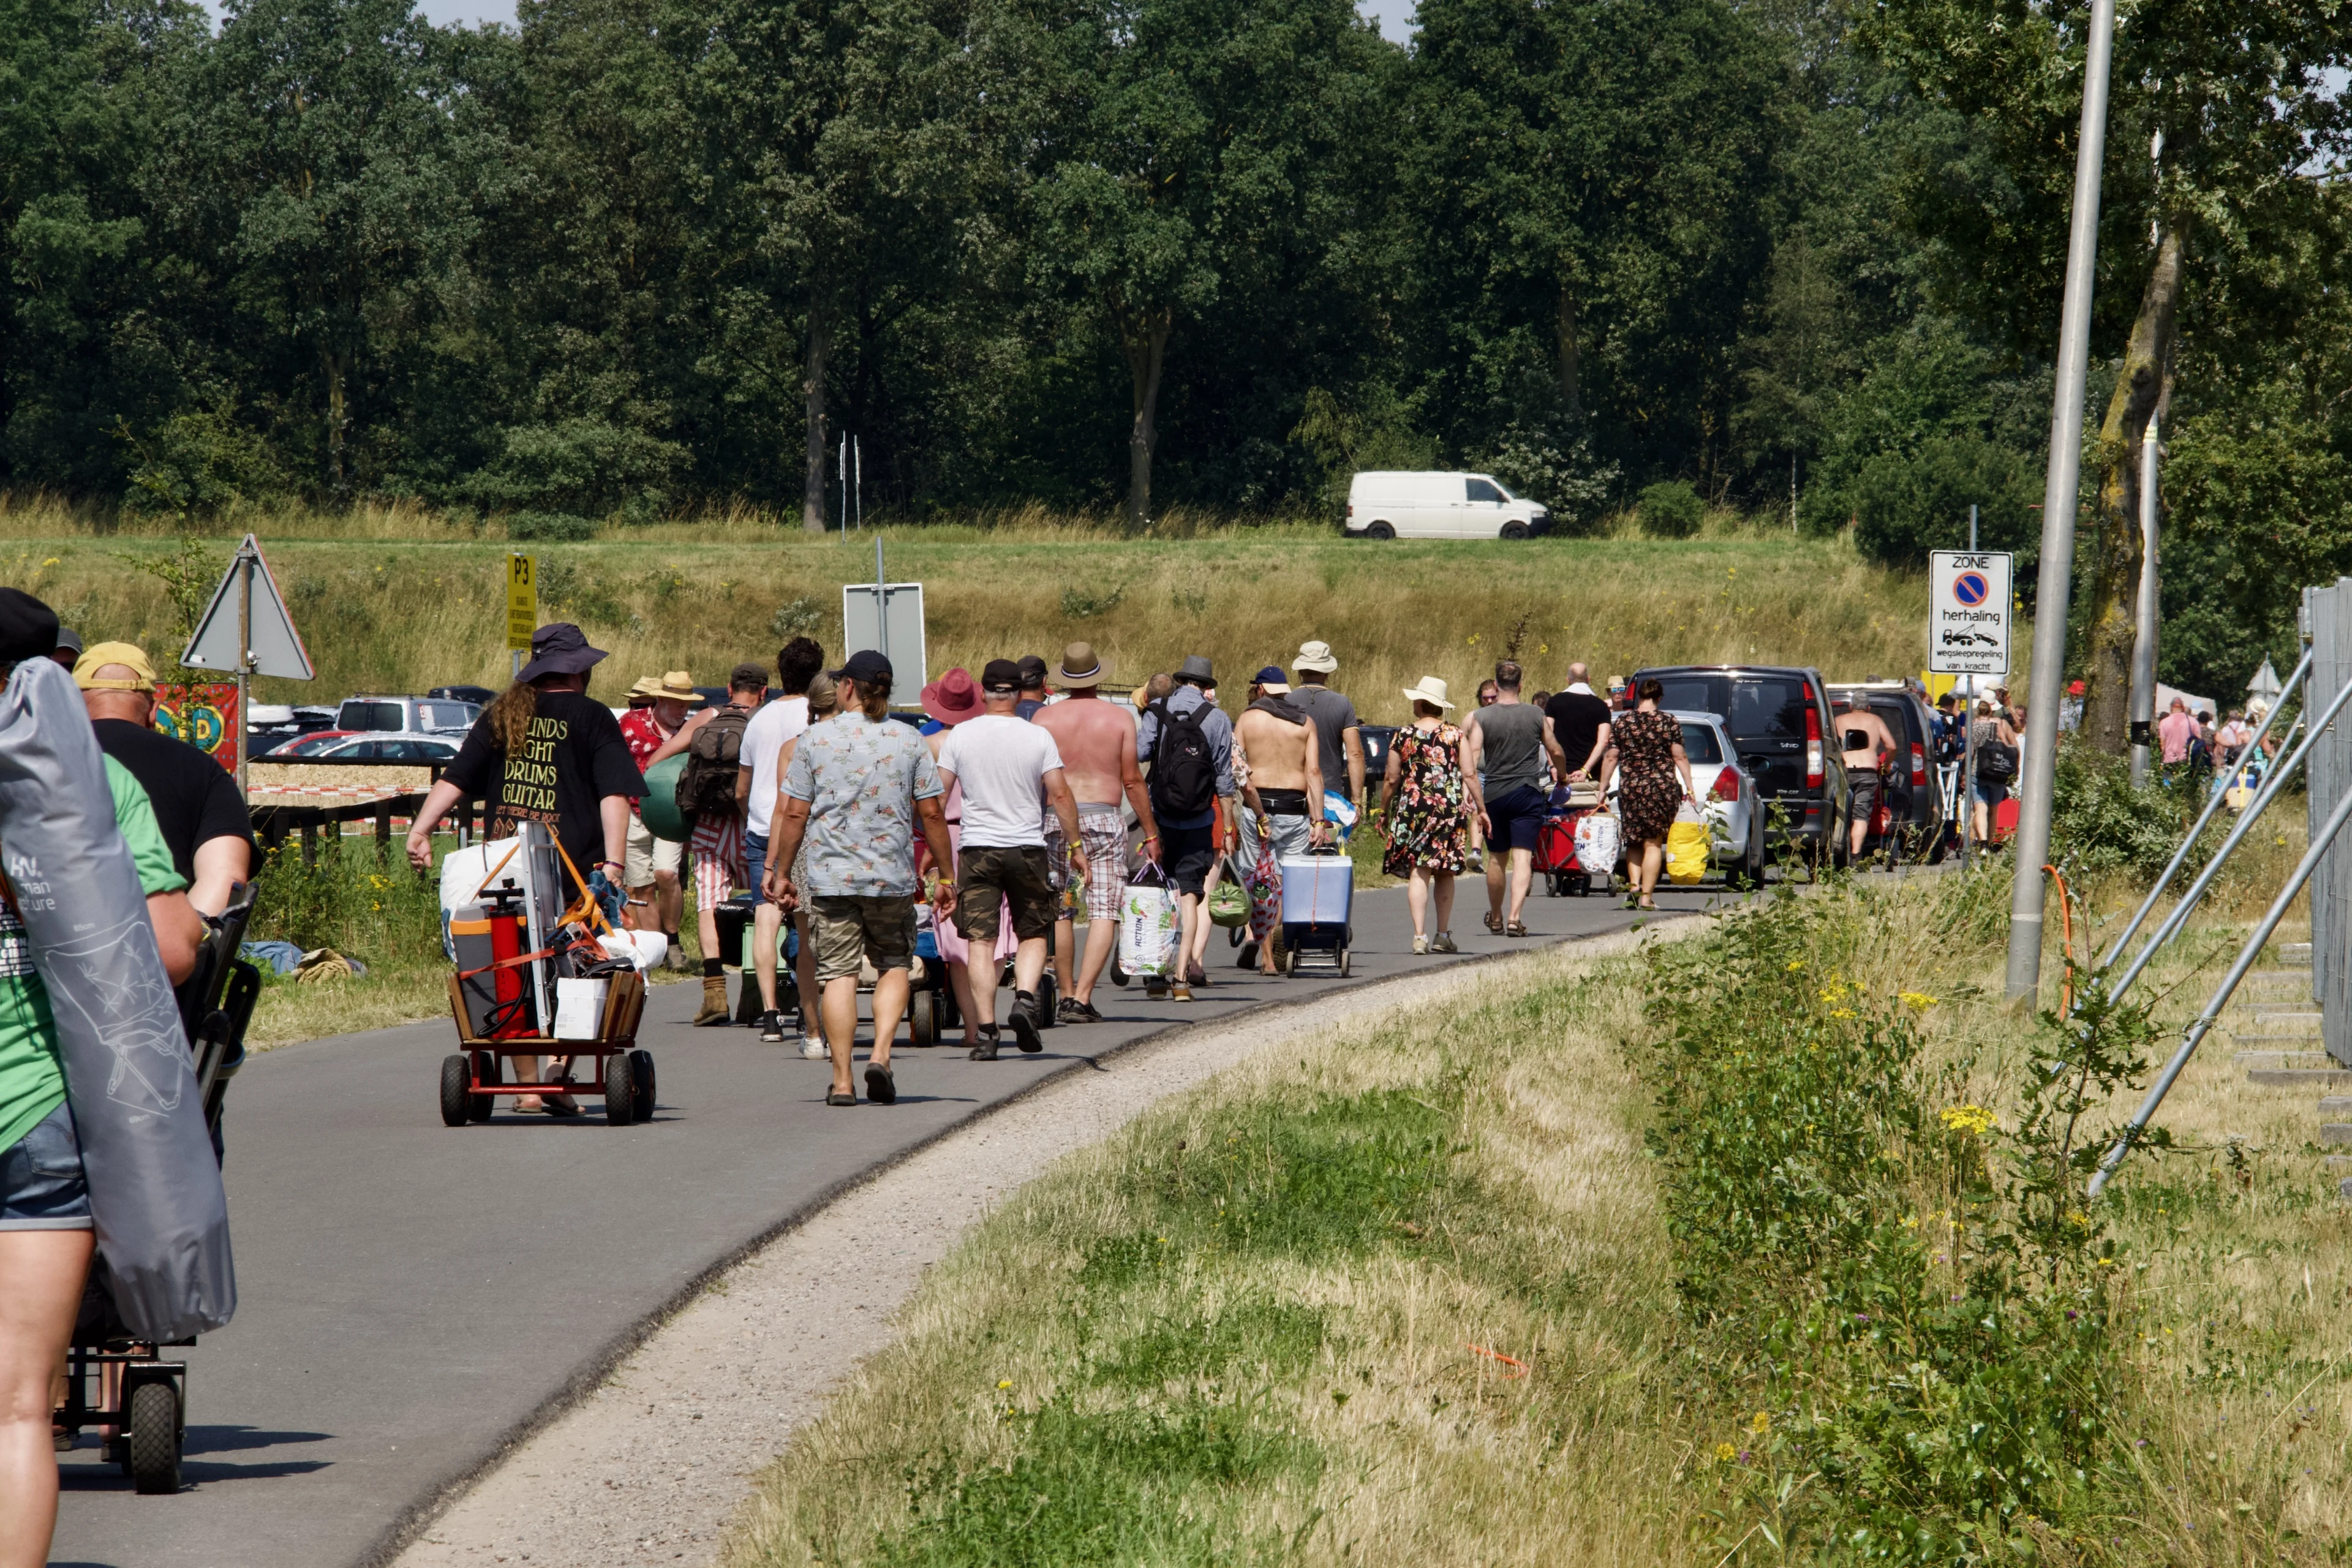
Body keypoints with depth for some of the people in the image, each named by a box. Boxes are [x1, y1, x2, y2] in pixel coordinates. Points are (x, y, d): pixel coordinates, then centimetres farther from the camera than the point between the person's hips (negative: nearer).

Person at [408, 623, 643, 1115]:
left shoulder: (501, 715, 15)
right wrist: (614, 863, -12)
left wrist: (420, 830, 5)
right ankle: (560, 1069, -10)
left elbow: (454, 779, 9)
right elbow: (615, 796, -7)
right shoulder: (592, 719, 3)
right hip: (573, 869, -4)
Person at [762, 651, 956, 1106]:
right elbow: (932, 814, 2)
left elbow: (793, 814, 0)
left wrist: (782, 872, 10)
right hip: (893, 876, 1)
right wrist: (945, 875, 10)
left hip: (830, 876, -1)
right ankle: (880, 1055, -4)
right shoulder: (909, 741, 2)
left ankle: (842, 1081, 0)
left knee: (839, 972, 3)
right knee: (893, 964, 16)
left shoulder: (814, 739, -1)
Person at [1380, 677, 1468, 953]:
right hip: (1451, 807, 2)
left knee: (1418, 872, -2)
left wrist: (1384, 811, 14)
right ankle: (1443, 935, 13)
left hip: (1413, 807, -2)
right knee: (1445, 873, 12)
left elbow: (1391, 780, 2)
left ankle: (1420, 935, -12)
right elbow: (1469, 775, -2)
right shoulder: (1456, 735, 2)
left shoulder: (1404, 736, -1)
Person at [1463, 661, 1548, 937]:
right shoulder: (1537, 716, -1)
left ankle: (1496, 918, 31)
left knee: (1497, 859, 15)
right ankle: (1515, 916, -21)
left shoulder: (1481, 718, -3)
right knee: (1522, 857, -5)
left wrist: (1477, 802, -12)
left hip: (1494, 794, 1)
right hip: (1528, 794, -1)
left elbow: (1470, 762, -11)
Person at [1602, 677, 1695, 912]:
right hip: (1663, 787, -1)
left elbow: (1611, 759, 4)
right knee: (1653, 843, 2)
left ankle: (1634, 887, -3)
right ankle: (1646, 897, -2)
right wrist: (1689, 788, 4)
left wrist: (1602, 787, 12)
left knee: (1634, 842, 14)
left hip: (1630, 787, 1)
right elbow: (1680, 757, -2)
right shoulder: (1670, 723, -2)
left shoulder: (1621, 724, 2)